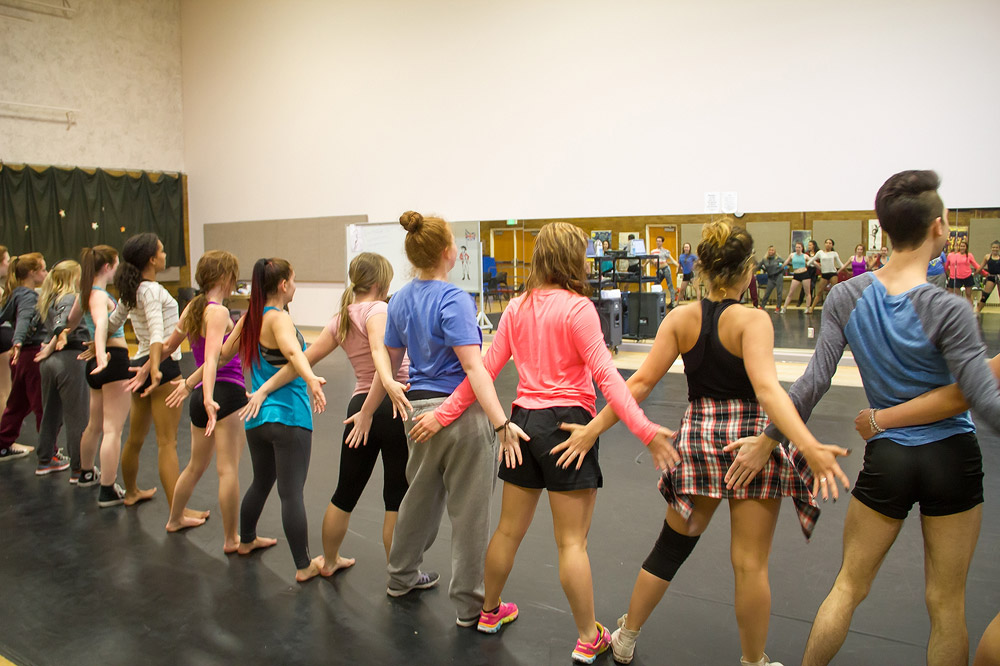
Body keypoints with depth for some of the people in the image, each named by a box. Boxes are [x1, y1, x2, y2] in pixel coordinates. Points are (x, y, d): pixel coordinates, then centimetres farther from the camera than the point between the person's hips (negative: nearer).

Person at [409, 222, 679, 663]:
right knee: (572, 541, 3)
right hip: (567, 424, -6)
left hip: (523, 420, 6)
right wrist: (646, 430, -23)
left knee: (509, 529, 19)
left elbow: (484, 370, 4)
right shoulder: (578, 308, -12)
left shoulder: (517, 307, 5)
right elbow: (606, 376, -20)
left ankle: (489, 611, 37)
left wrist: (443, 414, 11)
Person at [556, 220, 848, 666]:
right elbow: (766, 387, -29)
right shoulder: (752, 320, -15)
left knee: (671, 547, 18)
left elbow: (641, 382, -7)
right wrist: (809, 445, -37)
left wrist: (593, 429, -2)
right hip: (752, 439, -3)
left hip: (698, 437, 4)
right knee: (750, 564, 9)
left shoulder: (680, 319, -4)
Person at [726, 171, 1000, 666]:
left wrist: (767, 440, -3)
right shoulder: (946, 310, -17)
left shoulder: (847, 297, -8)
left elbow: (814, 382, -10)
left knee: (849, 587, 17)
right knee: (946, 604, 13)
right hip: (952, 459, -2)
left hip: (886, 458, 2)